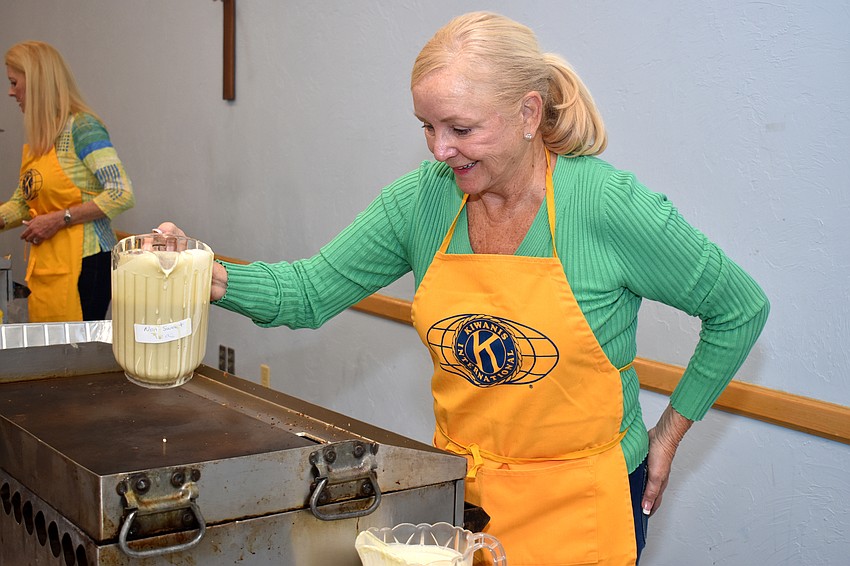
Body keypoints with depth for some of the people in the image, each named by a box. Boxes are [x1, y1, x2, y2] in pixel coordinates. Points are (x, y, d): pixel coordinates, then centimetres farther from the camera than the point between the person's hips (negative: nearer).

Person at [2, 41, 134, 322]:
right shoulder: (36, 139, 16)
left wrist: (59, 219, -16)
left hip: (83, 264, -8)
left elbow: (122, 195, -18)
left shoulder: (82, 127, -10)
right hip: (44, 265, 8)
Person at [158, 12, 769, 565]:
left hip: (576, 502, -4)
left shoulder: (610, 205, -19)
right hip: (460, 487, 4)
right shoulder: (422, 199, -7)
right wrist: (213, 279, -22)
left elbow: (740, 309, -8)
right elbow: (313, 290, -4)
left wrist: (670, 431, -4)